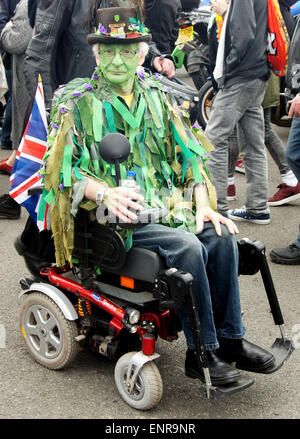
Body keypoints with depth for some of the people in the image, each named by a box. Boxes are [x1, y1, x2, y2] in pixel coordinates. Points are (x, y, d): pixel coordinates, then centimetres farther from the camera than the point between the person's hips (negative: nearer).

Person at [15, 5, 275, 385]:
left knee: (220, 235, -19)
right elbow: (62, 169, -9)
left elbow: (189, 153, 13)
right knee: (187, 246, -28)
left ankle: (230, 339, -5)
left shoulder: (157, 97, 14)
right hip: (113, 216, -5)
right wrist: (104, 193, -27)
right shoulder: (77, 104, -1)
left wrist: (204, 205, -1)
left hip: (165, 206, 5)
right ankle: (201, 354, -16)